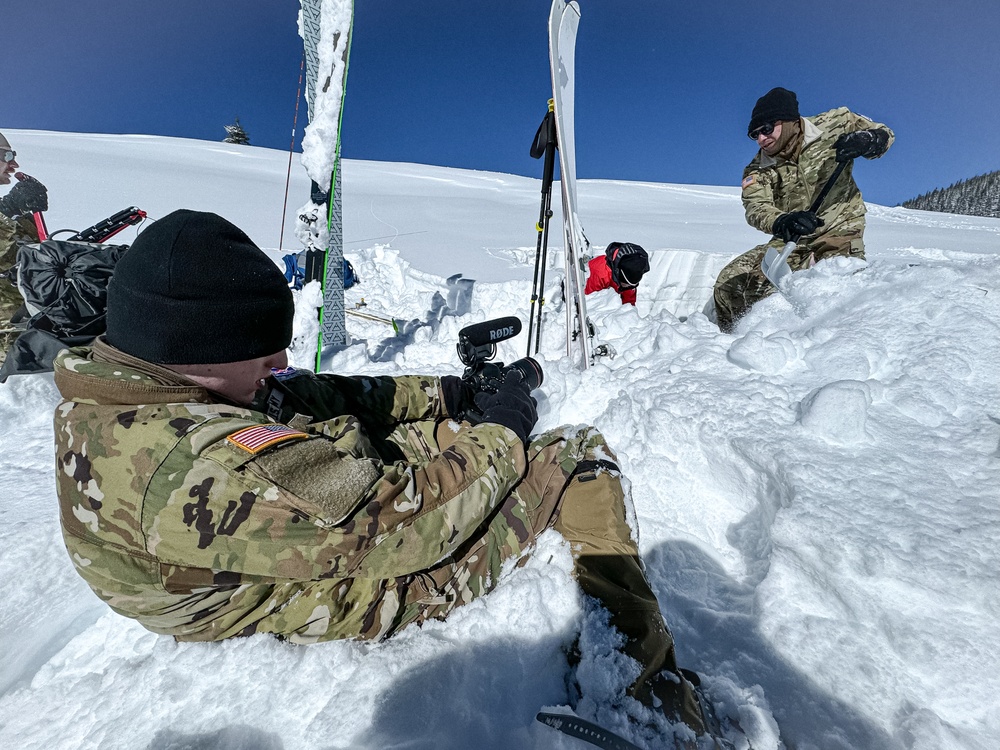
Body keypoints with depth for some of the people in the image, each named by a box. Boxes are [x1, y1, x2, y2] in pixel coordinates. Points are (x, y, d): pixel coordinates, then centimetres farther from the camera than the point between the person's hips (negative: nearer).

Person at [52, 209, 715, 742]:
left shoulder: (108, 396, -4)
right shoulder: (207, 468, -37)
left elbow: (311, 398, -2)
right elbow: (405, 525, -33)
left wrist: (439, 392, -6)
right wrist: (500, 437, -17)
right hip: (366, 591, -8)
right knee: (580, 457, -5)